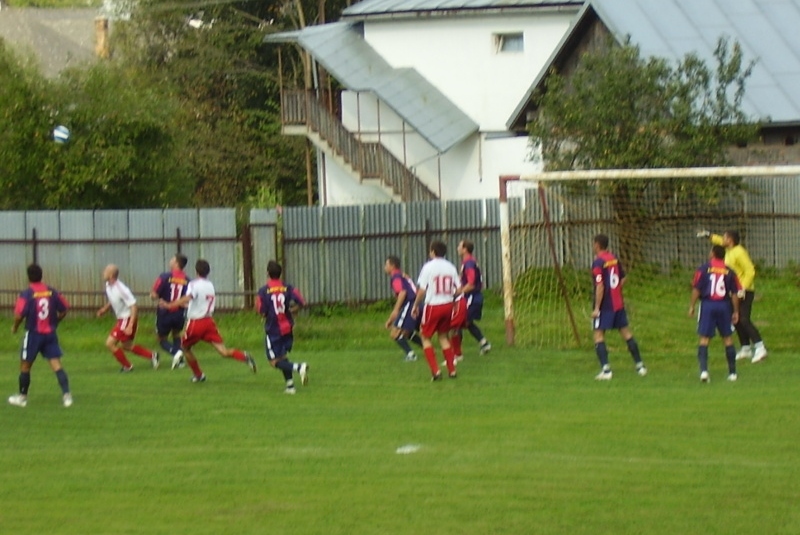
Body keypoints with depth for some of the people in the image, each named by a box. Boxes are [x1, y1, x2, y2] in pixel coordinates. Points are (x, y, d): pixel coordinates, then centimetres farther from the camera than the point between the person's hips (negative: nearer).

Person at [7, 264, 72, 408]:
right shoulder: (51, 292, 0)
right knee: (56, 365, 0)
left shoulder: (27, 294, -13)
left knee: (25, 366, 13)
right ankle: (66, 394, -13)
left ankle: (22, 396, 23)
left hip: (33, 334, -3)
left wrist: (14, 327, 0)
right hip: (50, 334, 3)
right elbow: (63, 310, 6)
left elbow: (19, 315, -19)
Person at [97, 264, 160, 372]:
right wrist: (104, 309, 5)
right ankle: (152, 355, 29)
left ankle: (127, 366, 7)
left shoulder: (121, 289, -27)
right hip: (121, 318, 9)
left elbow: (134, 307, -25)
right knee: (126, 346, 20)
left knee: (110, 343, -8)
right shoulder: (108, 285, 0)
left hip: (128, 319, -9)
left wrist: (130, 325, -30)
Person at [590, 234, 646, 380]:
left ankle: (606, 370, -12)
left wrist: (597, 308, -18)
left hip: (605, 305, -7)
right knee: (626, 332, 15)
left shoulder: (598, 263, -15)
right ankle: (640, 365, 19)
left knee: (598, 335, -2)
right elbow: (623, 279, 16)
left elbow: (600, 286, -21)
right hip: (618, 303, 7)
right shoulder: (614, 259, 7)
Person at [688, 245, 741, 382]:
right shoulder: (729, 272, 5)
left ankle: (703, 370, -14)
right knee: (728, 339, 12)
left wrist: (692, 306, 2)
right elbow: (735, 293, 4)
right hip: (724, 306, 2)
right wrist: (736, 311, 11)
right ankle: (732, 372, 15)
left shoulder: (703, 269, -1)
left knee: (704, 338, 1)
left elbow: (696, 289, -5)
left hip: (707, 305, -2)